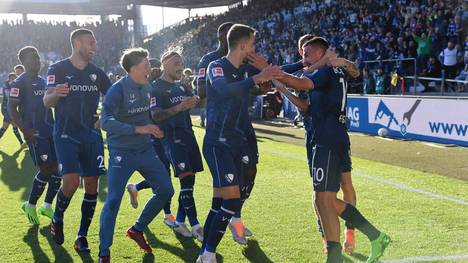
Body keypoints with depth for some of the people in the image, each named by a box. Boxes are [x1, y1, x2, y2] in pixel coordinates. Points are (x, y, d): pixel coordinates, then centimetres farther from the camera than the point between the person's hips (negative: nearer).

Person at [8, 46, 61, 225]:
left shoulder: (43, 81, 18)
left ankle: (47, 206, 18)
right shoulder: (20, 82, -7)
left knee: (58, 167, 4)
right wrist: (25, 130, -19)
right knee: (46, 169, -10)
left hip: (50, 130, 8)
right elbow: (12, 108, -12)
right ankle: (30, 205, 9)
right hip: (35, 133, -8)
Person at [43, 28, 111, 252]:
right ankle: (57, 220, 12)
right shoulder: (58, 69, -4)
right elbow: (47, 102, -12)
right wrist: (55, 94, -33)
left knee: (92, 185, 1)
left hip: (92, 136, 5)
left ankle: (82, 236, 13)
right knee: (70, 181, -18)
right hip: (66, 135, -4)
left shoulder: (96, 72, 9)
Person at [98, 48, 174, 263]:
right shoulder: (118, 90, -17)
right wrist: (138, 129, -32)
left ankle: (137, 230, 25)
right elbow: (105, 122, -28)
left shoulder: (147, 88, 4)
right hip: (121, 154, -7)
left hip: (145, 150, 7)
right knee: (113, 200, -12)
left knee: (166, 190, 6)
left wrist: (153, 129, 12)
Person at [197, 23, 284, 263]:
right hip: (218, 144, -8)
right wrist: (257, 79, -33)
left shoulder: (242, 72, 14)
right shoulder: (216, 67, -9)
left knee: (220, 203, 8)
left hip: (237, 144, 8)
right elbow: (224, 90, -31)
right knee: (232, 200, -16)